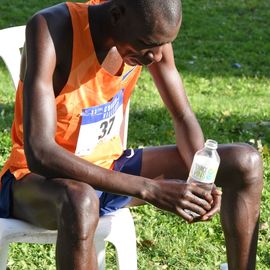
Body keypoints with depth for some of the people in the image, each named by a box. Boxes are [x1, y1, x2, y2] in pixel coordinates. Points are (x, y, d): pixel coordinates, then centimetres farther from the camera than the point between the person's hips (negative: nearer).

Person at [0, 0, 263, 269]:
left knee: (245, 162, -6)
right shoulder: (50, 31, -29)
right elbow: (39, 153, -37)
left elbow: (183, 118, 2)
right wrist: (148, 189, -40)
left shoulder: (148, 31, -10)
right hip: (38, 177, -6)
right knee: (80, 202, -43)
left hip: (109, 167, 6)